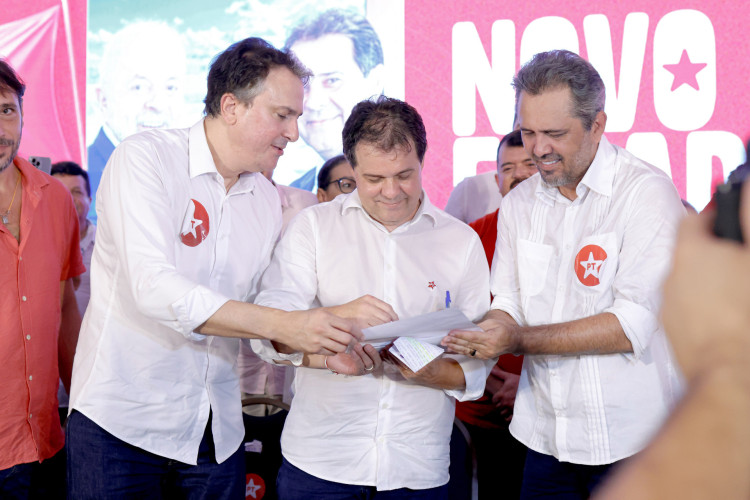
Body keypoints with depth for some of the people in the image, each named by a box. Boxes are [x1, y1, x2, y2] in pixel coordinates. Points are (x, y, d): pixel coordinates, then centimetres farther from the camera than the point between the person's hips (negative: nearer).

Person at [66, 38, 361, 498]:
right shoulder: (146, 157, -12)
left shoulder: (268, 200, 8)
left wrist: (323, 346, -14)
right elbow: (155, 288, -24)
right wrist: (281, 325, -27)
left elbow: (265, 308, 7)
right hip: (122, 419, -5)